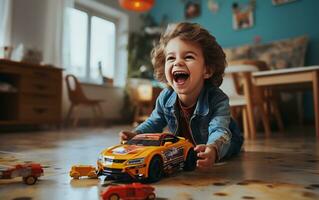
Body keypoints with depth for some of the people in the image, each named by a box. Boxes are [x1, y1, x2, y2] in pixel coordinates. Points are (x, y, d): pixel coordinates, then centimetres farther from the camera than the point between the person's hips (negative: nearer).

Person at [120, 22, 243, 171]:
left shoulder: (217, 100, -34)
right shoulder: (165, 98, -20)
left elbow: (220, 132, -47)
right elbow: (154, 123, -3)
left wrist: (213, 149, -71)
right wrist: (135, 134, -23)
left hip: (223, 147, -3)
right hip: (183, 150, 4)